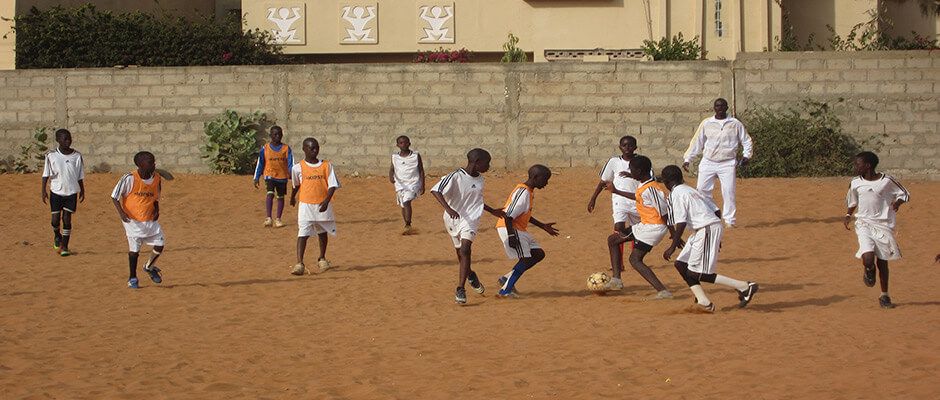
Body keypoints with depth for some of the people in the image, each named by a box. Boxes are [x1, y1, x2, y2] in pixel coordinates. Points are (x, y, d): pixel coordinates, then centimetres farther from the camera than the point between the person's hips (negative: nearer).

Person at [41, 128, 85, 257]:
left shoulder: (77, 156, -1)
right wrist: (44, 190, -6)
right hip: (56, 192, 0)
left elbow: (80, 176, 8)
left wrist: (82, 190, 10)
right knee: (55, 218, 0)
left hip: (71, 192, 0)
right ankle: (57, 235, 32)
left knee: (67, 219, -3)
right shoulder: (51, 156, -6)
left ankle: (64, 246, 5)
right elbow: (46, 174, -1)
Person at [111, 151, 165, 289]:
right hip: (132, 220, -5)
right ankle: (132, 278, 14)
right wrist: (121, 212, -23)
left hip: (150, 219, 5)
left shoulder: (157, 179, -1)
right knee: (134, 249, -2)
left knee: (160, 244, -1)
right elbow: (114, 196, -11)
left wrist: (157, 210, -3)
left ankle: (149, 267, 26)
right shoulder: (130, 179, -17)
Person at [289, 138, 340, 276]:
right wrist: (292, 198, 32)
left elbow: (332, 185, -5)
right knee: (302, 233, -12)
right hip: (306, 205, -2)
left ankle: (322, 259, 36)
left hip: (323, 206, 2)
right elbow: (295, 185, 18)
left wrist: (327, 200, -20)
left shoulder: (326, 165, 0)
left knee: (322, 233, 17)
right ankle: (299, 264, -17)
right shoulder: (298, 167, -1)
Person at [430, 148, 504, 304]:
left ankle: (460, 290, -22)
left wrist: (493, 211, 25)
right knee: (460, 252, 13)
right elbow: (436, 190, -24)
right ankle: (470, 274, 45)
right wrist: (448, 208, -36)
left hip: (470, 218, 2)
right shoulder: (455, 177, -15)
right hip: (453, 218, -2)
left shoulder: (479, 179, 7)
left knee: (465, 250, -19)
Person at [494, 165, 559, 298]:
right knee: (526, 259, -12)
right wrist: (511, 236, -27)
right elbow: (508, 215, -24)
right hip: (509, 228, -10)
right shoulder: (523, 192, -19)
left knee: (539, 254, 10)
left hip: (520, 229, 10)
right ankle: (505, 290, -10)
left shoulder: (530, 192, 13)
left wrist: (543, 226, 27)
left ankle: (506, 279, 12)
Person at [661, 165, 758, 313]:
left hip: (707, 229, -10)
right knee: (681, 264, 11)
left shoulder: (677, 194, -7)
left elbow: (681, 223, -15)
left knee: (697, 274, -7)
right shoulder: (692, 190, 20)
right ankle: (703, 301, 1)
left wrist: (673, 246, -11)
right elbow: (716, 211, 17)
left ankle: (745, 287, -7)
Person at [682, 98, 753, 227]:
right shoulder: (706, 123, 7)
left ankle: (729, 220, -2)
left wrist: (746, 155, -4)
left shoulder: (735, 124, 4)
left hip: (727, 163, -2)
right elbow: (696, 142, 11)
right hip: (708, 162, 2)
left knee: (728, 191, -9)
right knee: (702, 190, -2)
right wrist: (687, 159, 6)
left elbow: (746, 141, 11)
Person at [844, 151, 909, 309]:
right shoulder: (855, 183, 4)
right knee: (868, 258, -21)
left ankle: (884, 296, 19)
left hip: (883, 225, -1)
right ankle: (869, 272, 16)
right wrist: (848, 215, 6)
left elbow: (905, 194, 5)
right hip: (864, 224, 1)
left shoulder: (887, 181, -6)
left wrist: (898, 202, -16)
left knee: (882, 261, 4)